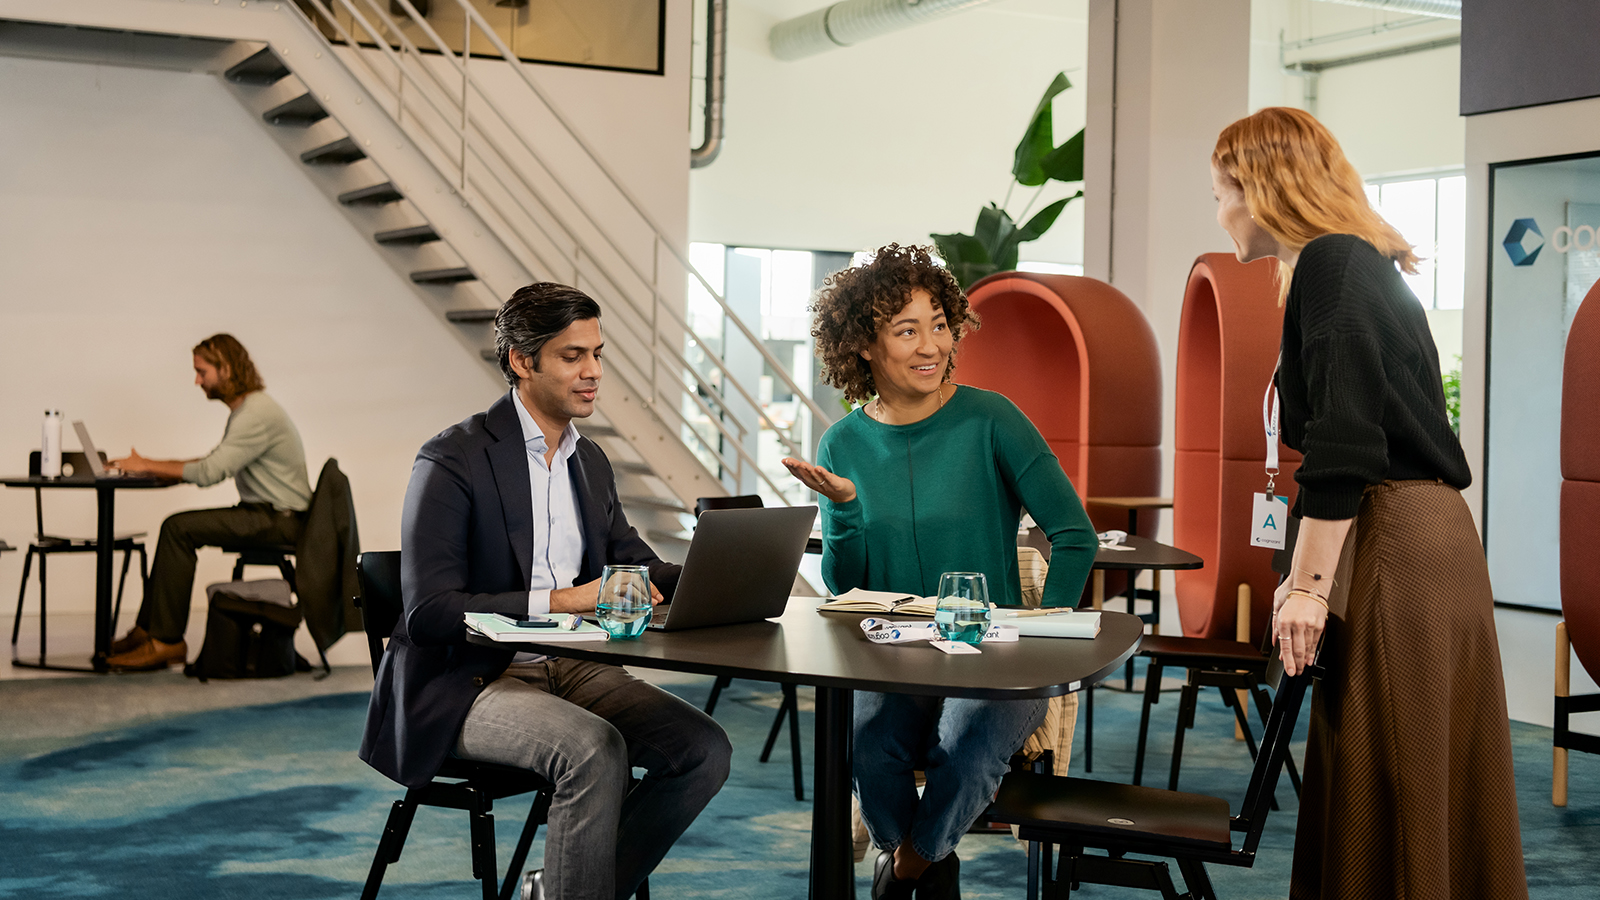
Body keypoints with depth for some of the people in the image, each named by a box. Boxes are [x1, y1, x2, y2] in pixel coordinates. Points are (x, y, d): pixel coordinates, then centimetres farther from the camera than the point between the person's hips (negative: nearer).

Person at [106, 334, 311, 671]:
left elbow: (209, 473, -23)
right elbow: (217, 463, 20)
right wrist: (158, 465, 9)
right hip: (264, 513, 10)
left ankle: (166, 641, -15)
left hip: (280, 521, -10)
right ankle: (147, 628, 6)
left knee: (179, 529, -18)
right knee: (177, 528, 6)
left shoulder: (257, 414, -19)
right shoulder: (245, 409, 16)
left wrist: (148, 466, -14)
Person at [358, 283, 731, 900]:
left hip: (567, 669, 7)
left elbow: (635, 563, 19)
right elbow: (426, 612, -18)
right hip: (466, 683, -7)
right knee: (595, 750, -34)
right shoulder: (452, 461, -11)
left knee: (704, 749, -13)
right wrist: (560, 600, -25)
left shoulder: (590, 461, 12)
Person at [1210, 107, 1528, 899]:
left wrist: (1310, 583, -17)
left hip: (1395, 547, -10)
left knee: (1385, 795, -6)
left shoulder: (1331, 265, -9)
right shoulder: (1361, 265, 21)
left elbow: (1345, 441, -17)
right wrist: (1309, 568, 28)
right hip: (1432, 539, 10)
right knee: (1436, 794, 11)